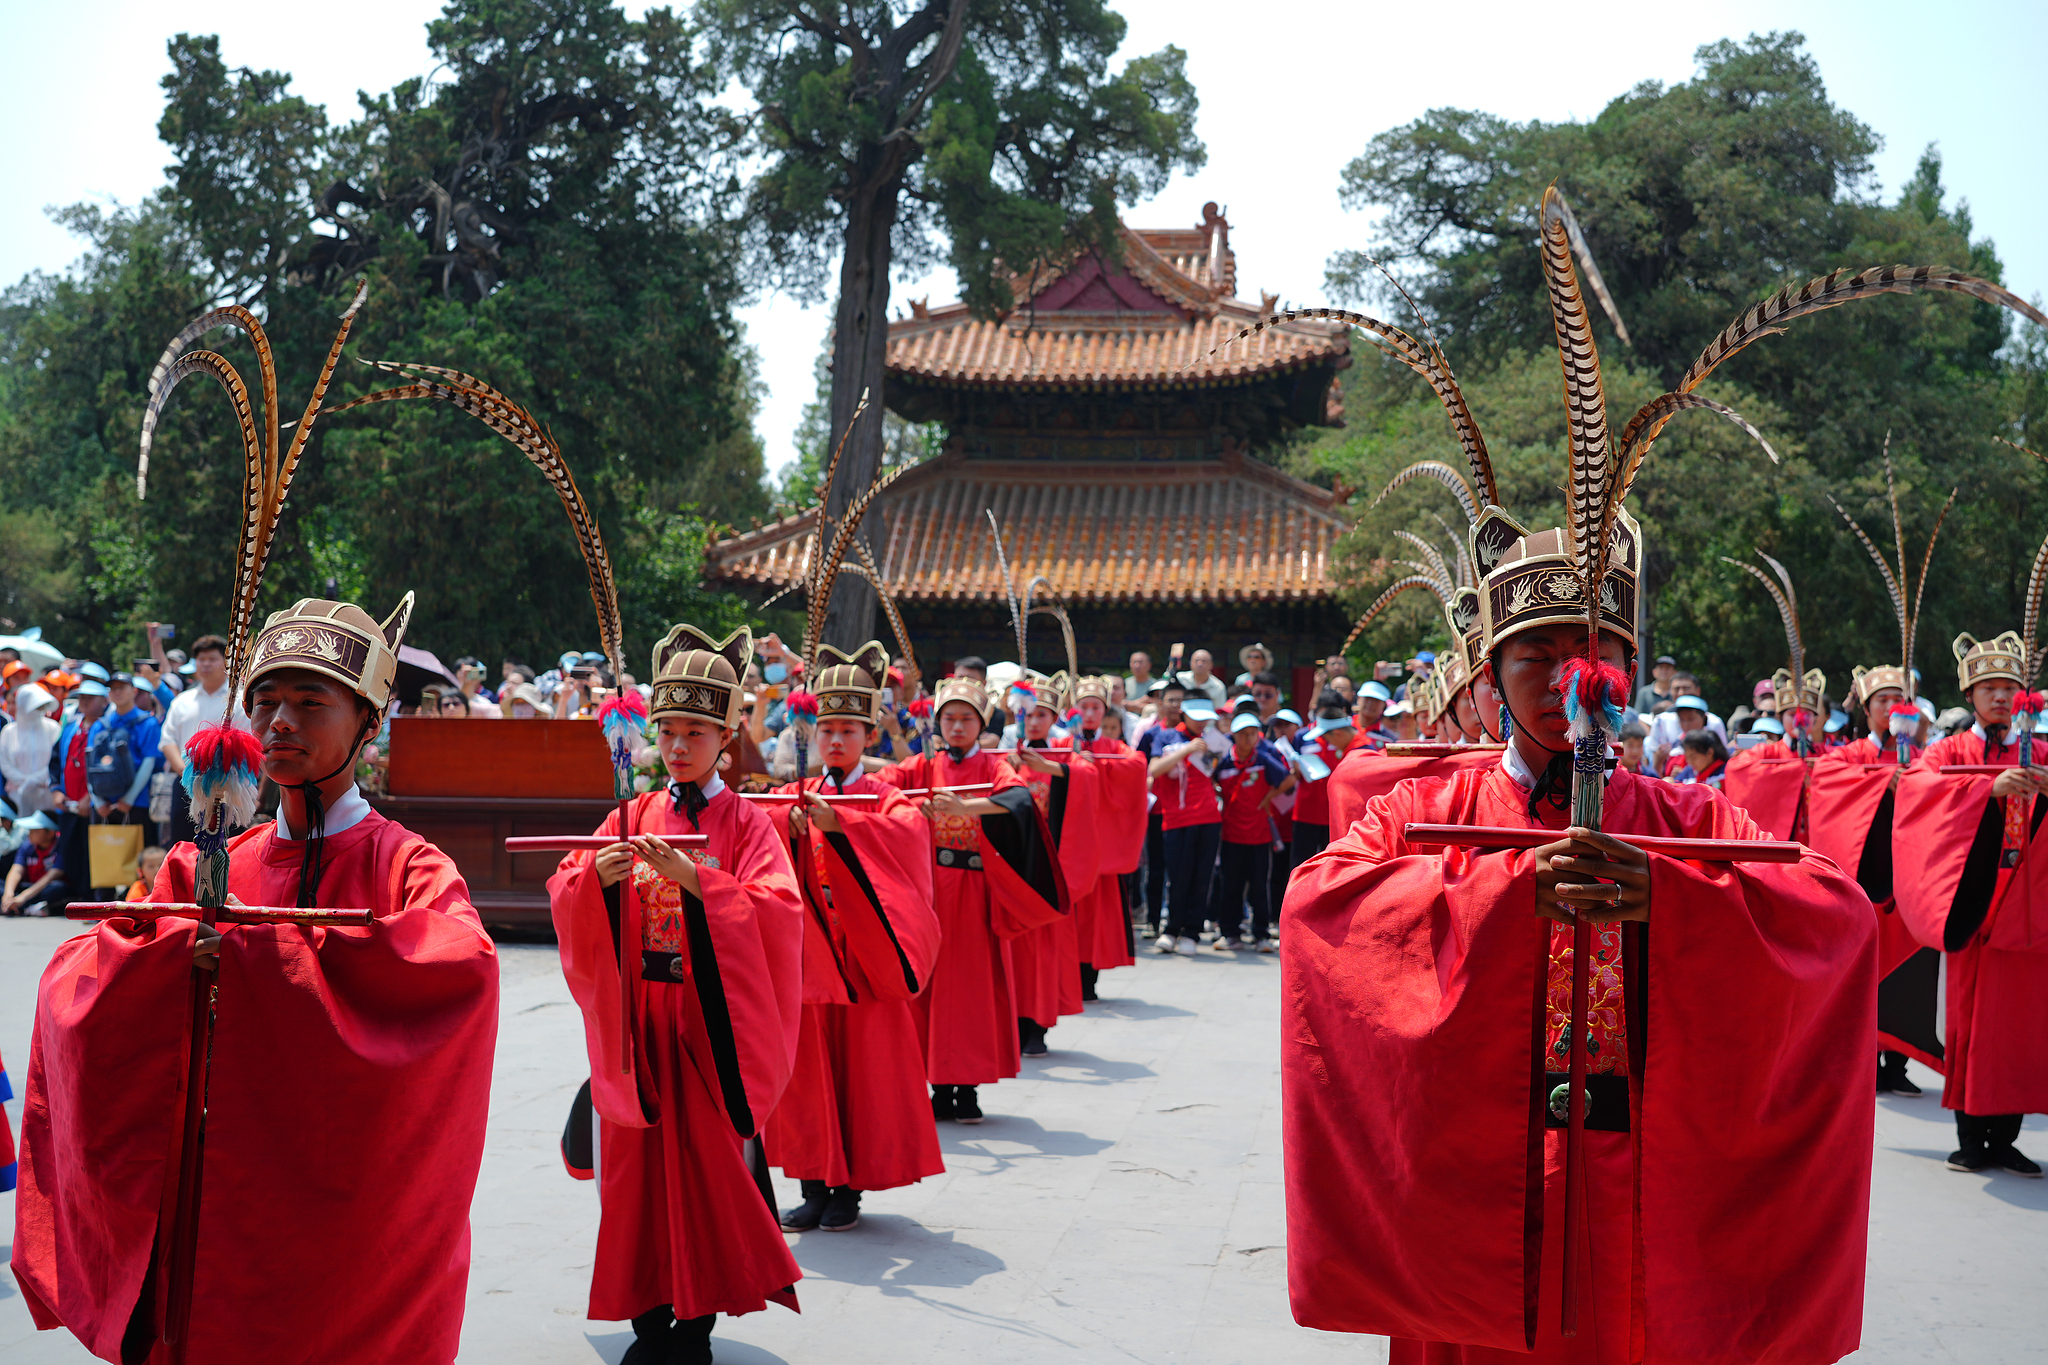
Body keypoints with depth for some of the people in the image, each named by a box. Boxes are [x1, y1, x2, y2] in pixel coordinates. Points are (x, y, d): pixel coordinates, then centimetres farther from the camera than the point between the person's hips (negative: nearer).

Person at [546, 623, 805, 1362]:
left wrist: (693, 878, -24)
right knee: (637, 1166, 4)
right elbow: (562, 895, 2)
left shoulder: (745, 823, 0)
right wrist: (596, 874, -20)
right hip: (635, 1022, 3)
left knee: (708, 1170, -2)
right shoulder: (632, 818, 9)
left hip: (712, 1025, -3)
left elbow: (779, 912, -14)